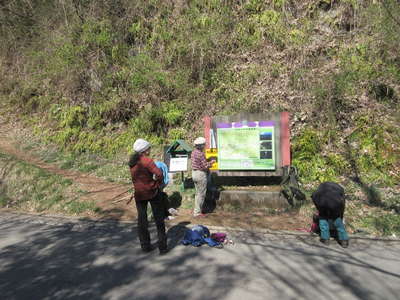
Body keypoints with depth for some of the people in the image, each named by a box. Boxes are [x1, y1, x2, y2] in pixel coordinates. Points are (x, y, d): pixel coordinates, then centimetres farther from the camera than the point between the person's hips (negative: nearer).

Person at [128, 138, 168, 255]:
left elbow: (136, 177, 9)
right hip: (152, 192, -5)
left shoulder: (132, 162, 4)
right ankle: (162, 247, 10)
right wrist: (159, 183, -8)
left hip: (139, 194, 6)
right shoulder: (146, 160, -16)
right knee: (159, 219, 6)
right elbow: (159, 174, -27)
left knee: (142, 220, 14)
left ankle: (145, 246, 22)